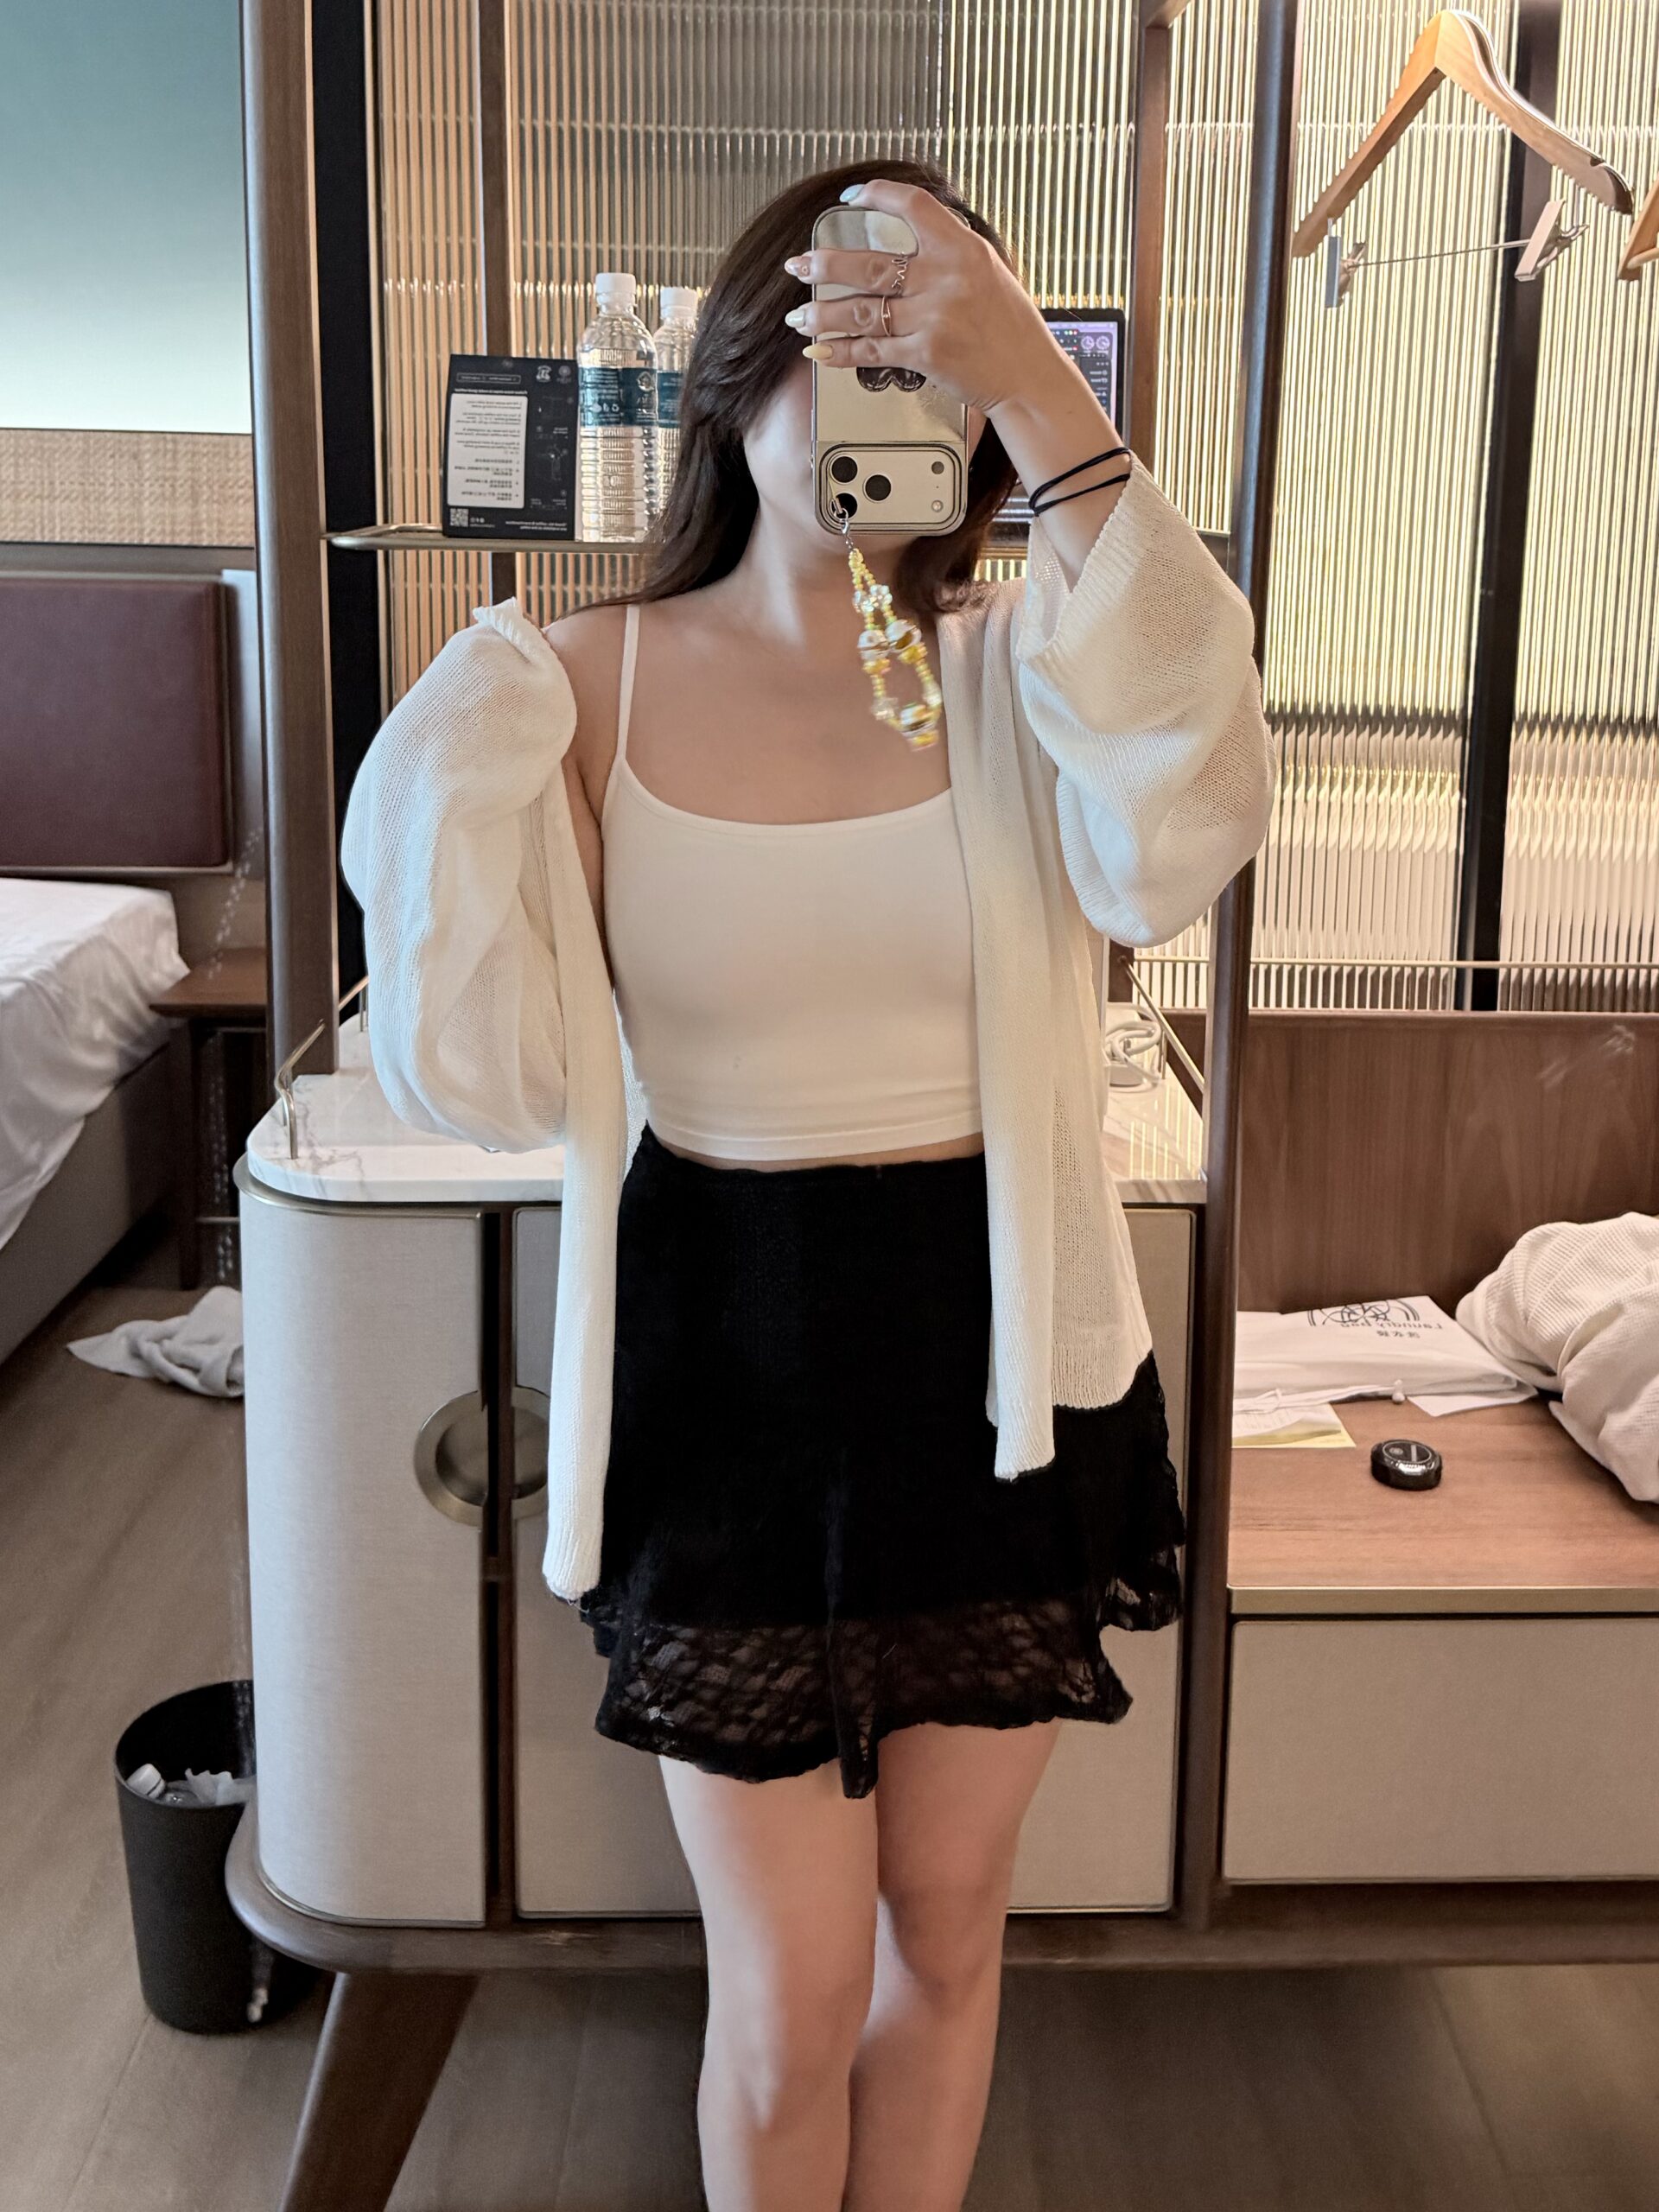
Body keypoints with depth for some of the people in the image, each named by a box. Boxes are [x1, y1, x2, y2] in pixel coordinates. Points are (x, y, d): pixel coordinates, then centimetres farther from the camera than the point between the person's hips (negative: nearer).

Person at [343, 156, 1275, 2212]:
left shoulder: (1017, 671, -5)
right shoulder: (586, 683, -5)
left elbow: (1179, 831, -29)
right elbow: (485, 1077, -10)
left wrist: (1043, 398, -30)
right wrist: (458, 775, -22)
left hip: (996, 1363, 1)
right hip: (728, 1370, -1)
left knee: (943, 1930, 19)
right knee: (791, 1993, 9)